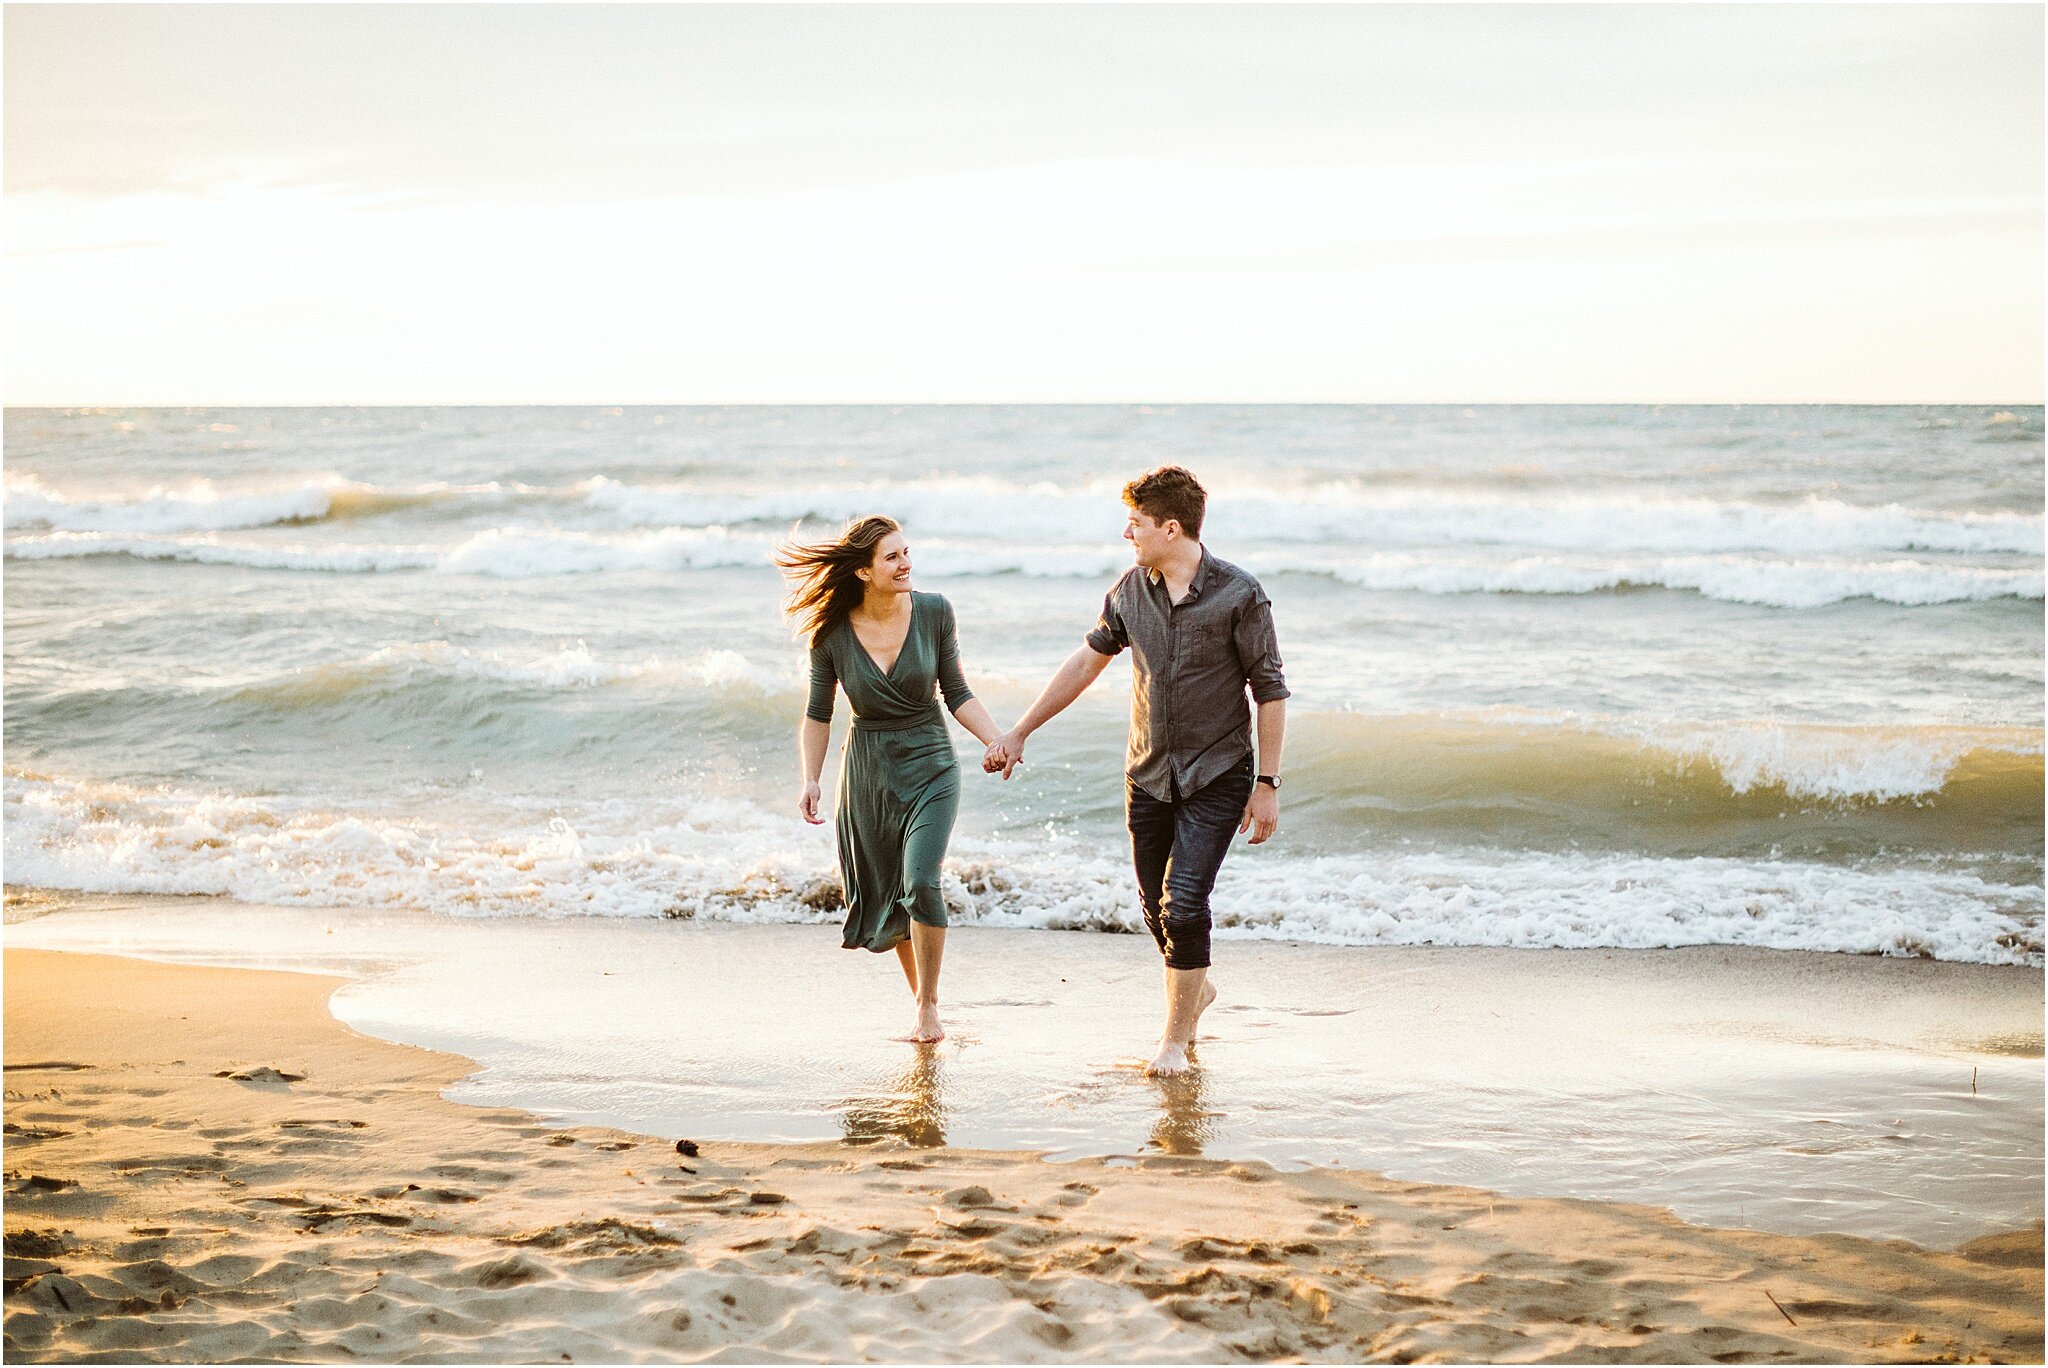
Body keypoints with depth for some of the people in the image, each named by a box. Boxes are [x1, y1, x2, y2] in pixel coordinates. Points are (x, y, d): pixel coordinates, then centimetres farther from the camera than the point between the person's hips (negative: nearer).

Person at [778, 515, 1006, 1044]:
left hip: (930, 767, -2)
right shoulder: (833, 633, -9)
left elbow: (957, 693, 0)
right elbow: (818, 714, 2)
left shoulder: (933, 612, -9)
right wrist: (809, 779, -7)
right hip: (868, 773, 2)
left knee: (920, 883, -19)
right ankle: (920, 994, 32)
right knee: (885, 895, 10)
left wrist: (998, 741, -12)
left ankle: (929, 1005, -4)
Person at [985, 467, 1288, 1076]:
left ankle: (1176, 1038, 2)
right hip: (1149, 775, 5)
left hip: (1217, 778, -5)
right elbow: (1087, 661, 13)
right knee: (1156, 907, 10)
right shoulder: (1132, 590, 1)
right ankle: (1196, 988, 39)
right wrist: (1018, 733, 15)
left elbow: (1270, 691, -8)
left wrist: (1267, 784, -10)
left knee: (1184, 904, -13)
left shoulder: (1239, 596, -14)